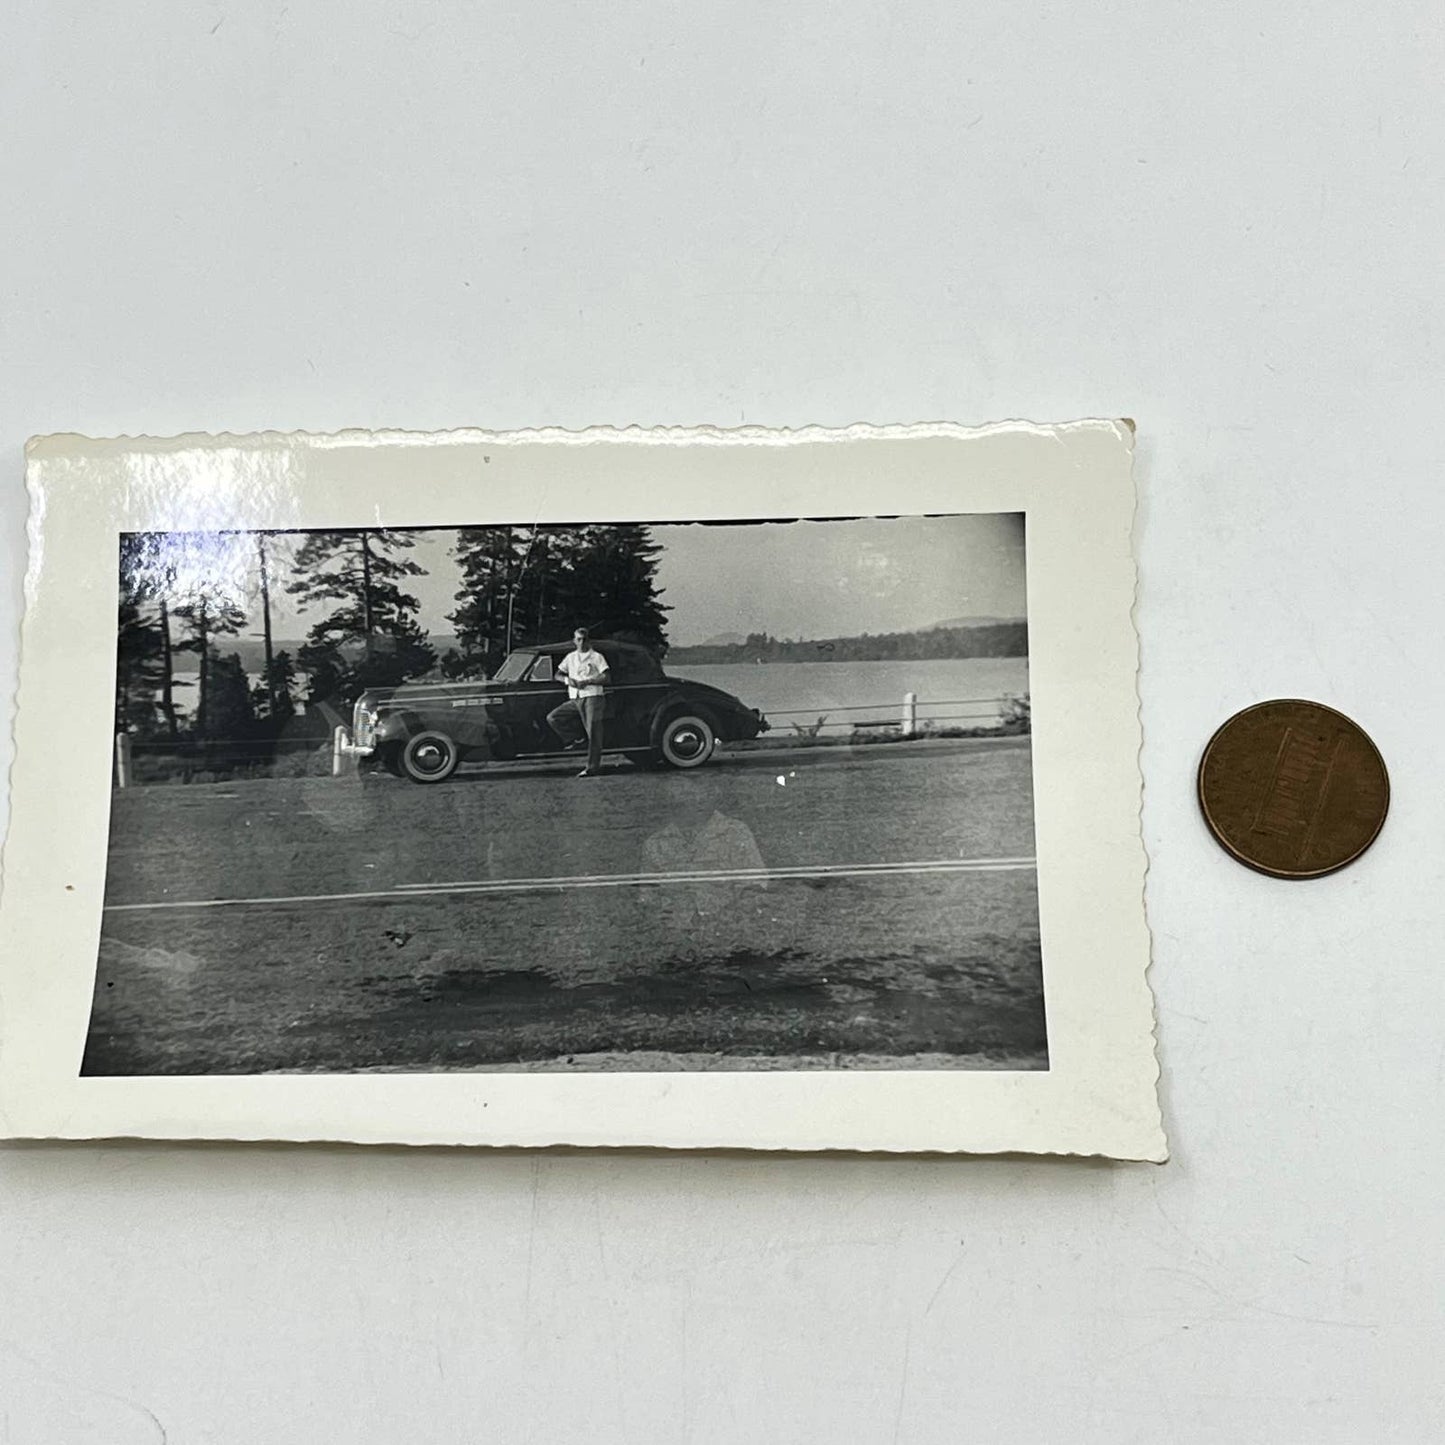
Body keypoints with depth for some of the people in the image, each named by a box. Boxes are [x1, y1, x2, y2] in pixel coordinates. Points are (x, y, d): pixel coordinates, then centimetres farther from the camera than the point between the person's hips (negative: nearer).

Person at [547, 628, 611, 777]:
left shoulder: (597, 657, 2)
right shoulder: (570, 657, 16)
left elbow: (605, 679, -5)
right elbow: (558, 674, 19)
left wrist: (587, 681, -14)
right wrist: (567, 679, -2)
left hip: (592, 697, -5)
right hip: (574, 699, 5)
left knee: (593, 734, -7)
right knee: (552, 717, -10)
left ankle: (592, 768, -4)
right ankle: (575, 738, 3)